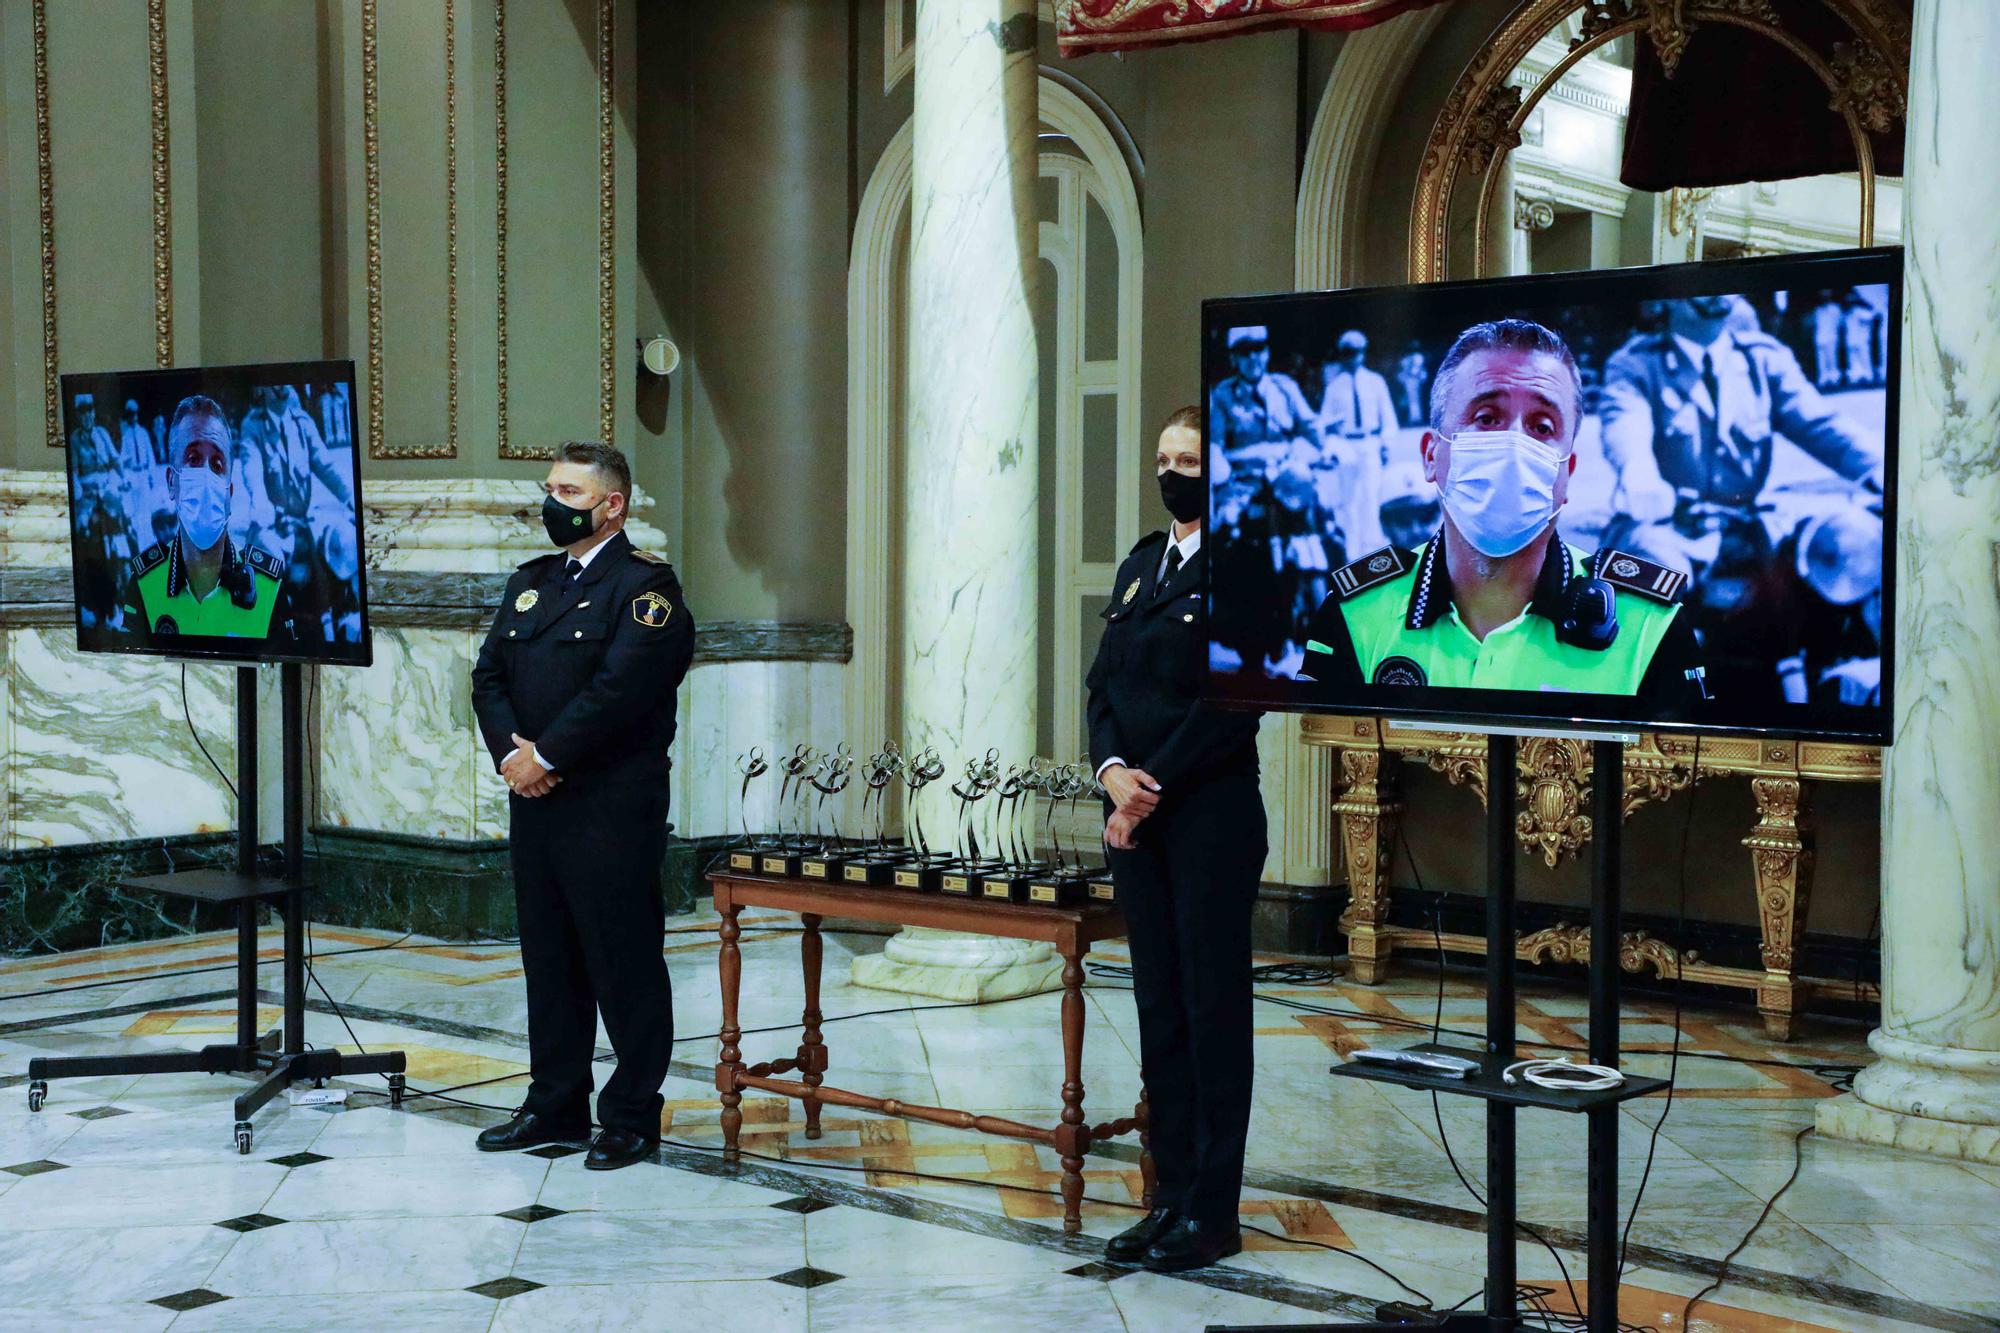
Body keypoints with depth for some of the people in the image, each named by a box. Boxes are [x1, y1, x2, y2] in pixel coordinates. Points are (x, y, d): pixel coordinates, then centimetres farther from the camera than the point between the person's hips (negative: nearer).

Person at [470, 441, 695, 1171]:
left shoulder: (644, 585, -8)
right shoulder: (531, 581, 17)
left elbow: (620, 689, -19)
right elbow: (489, 675, 11)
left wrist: (548, 756, -16)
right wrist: (510, 750, -6)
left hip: (612, 808, -7)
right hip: (534, 802, 7)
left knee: (624, 965, 0)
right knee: (549, 959, 13)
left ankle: (632, 1115, 9)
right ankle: (555, 1105, 23)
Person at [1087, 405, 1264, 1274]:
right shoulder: (1141, 564, 15)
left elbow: (1229, 704, -15)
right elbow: (1104, 680, 12)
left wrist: (1150, 791, -14)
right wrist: (1112, 770, -6)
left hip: (1210, 817, -7)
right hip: (1136, 817, 7)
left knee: (1213, 1009, 0)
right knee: (1158, 1008, 10)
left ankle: (1212, 1212, 7)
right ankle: (1173, 1195, 18)